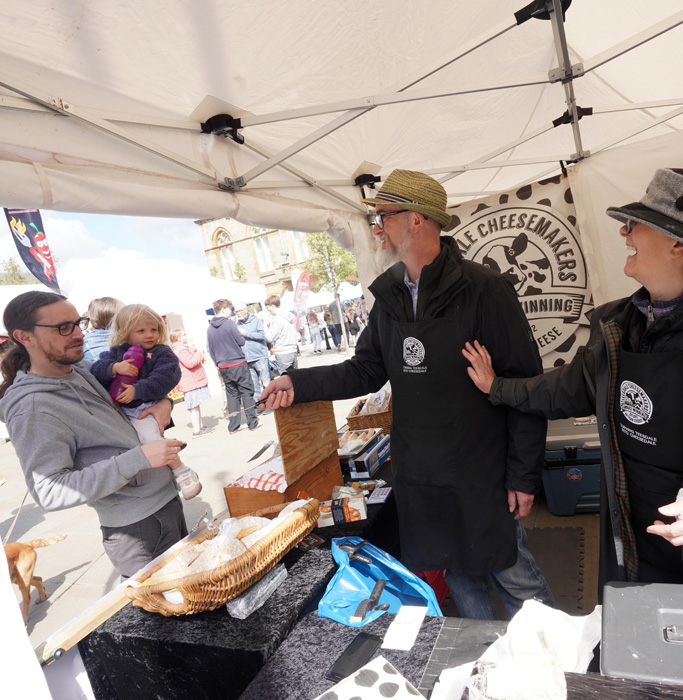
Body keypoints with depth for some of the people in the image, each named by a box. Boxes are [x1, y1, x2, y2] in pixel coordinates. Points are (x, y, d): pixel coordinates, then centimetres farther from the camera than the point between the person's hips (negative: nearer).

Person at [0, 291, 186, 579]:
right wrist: (139, 458, -28)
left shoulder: (82, 369, 5)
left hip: (167, 500, 8)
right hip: (137, 530, -8)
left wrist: (163, 401, -2)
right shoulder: (33, 407, -18)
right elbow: (50, 492, -24)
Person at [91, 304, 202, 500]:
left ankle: (182, 472, -11)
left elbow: (165, 378, -15)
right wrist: (114, 367, -20)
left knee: (149, 436, -26)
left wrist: (137, 391, -25)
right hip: (117, 409, 6)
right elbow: (95, 371, 0)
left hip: (144, 410, -6)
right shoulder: (116, 352, 11)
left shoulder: (162, 352, 0)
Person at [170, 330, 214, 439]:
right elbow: (190, 362, -25)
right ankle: (196, 430, -6)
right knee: (194, 406, -8)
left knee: (196, 405, 16)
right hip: (191, 383, -11)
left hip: (195, 381, 11)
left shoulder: (184, 348, 19)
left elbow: (192, 359, 29)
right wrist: (200, 354, -13)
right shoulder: (180, 349, -16)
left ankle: (200, 426, 25)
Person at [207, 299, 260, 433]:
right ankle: (252, 422, 4)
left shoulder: (210, 329, 7)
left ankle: (233, 426, 13)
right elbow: (241, 341, -8)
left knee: (232, 394, 11)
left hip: (223, 367, 6)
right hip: (238, 363, -5)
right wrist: (241, 335, 11)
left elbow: (211, 351, 13)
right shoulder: (229, 324, -11)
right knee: (246, 392, 2)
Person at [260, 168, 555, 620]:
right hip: (418, 477, 6)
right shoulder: (389, 297, 4)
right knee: (459, 573, 22)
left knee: (513, 574, 13)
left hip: (482, 476, -5)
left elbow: (525, 385, -13)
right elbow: (366, 370, 7)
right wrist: (301, 385, -5)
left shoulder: (483, 290, -15)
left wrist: (524, 475, -12)